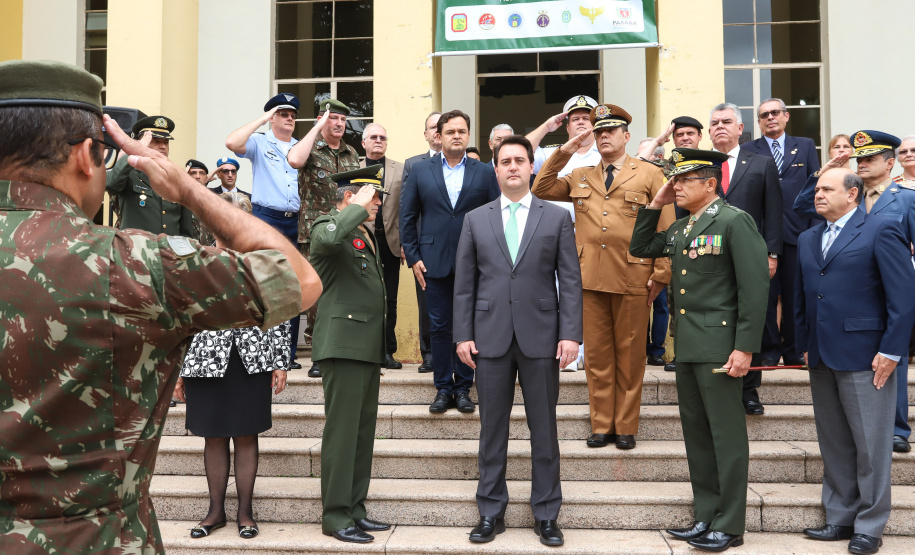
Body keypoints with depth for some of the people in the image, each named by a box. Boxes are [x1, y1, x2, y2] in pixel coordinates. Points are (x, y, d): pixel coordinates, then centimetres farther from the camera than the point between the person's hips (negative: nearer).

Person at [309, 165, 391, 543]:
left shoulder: (365, 233, 22)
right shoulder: (327, 226, -6)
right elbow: (330, 239, -34)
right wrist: (358, 208, -17)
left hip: (369, 347, 9)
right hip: (344, 344, -9)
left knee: (364, 431, 10)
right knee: (342, 431, -6)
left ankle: (355, 510, 17)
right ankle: (335, 516, 1)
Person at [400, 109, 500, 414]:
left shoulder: (485, 172, 6)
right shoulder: (420, 170, 7)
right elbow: (407, 216, 7)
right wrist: (413, 257, 0)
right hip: (435, 262, 0)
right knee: (439, 327, 5)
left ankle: (463, 387, 17)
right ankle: (443, 388, 16)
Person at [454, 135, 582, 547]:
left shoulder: (557, 218, 6)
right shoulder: (475, 220, 9)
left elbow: (570, 281, 1)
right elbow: (464, 284, 7)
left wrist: (570, 334, -7)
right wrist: (463, 335, -1)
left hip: (541, 337, -1)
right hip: (490, 338, 1)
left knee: (544, 430, 6)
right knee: (492, 429, 8)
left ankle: (546, 514, 18)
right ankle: (491, 512, 20)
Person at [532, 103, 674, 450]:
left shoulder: (649, 174, 6)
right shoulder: (580, 177, 17)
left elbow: (665, 228, 2)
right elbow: (540, 191, 11)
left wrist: (661, 274, -5)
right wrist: (562, 154, 4)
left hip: (633, 280, -3)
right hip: (590, 278, 3)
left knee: (630, 356, 4)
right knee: (596, 355, 7)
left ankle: (626, 427, 15)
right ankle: (601, 425, 17)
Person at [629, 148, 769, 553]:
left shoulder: (735, 221, -9)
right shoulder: (679, 229, 14)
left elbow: (755, 287, -14)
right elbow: (639, 249, 23)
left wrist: (745, 348, -18)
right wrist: (654, 206, 12)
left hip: (719, 345, -8)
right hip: (686, 347, 8)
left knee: (726, 434, 1)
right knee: (696, 433, 13)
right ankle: (706, 517, 24)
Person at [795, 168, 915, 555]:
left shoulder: (881, 230, -5)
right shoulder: (808, 239, 15)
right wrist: (805, 346, 12)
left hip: (864, 357, -6)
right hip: (822, 359, 6)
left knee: (870, 445, 3)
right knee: (834, 445, 13)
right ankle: (840, 519, 24)